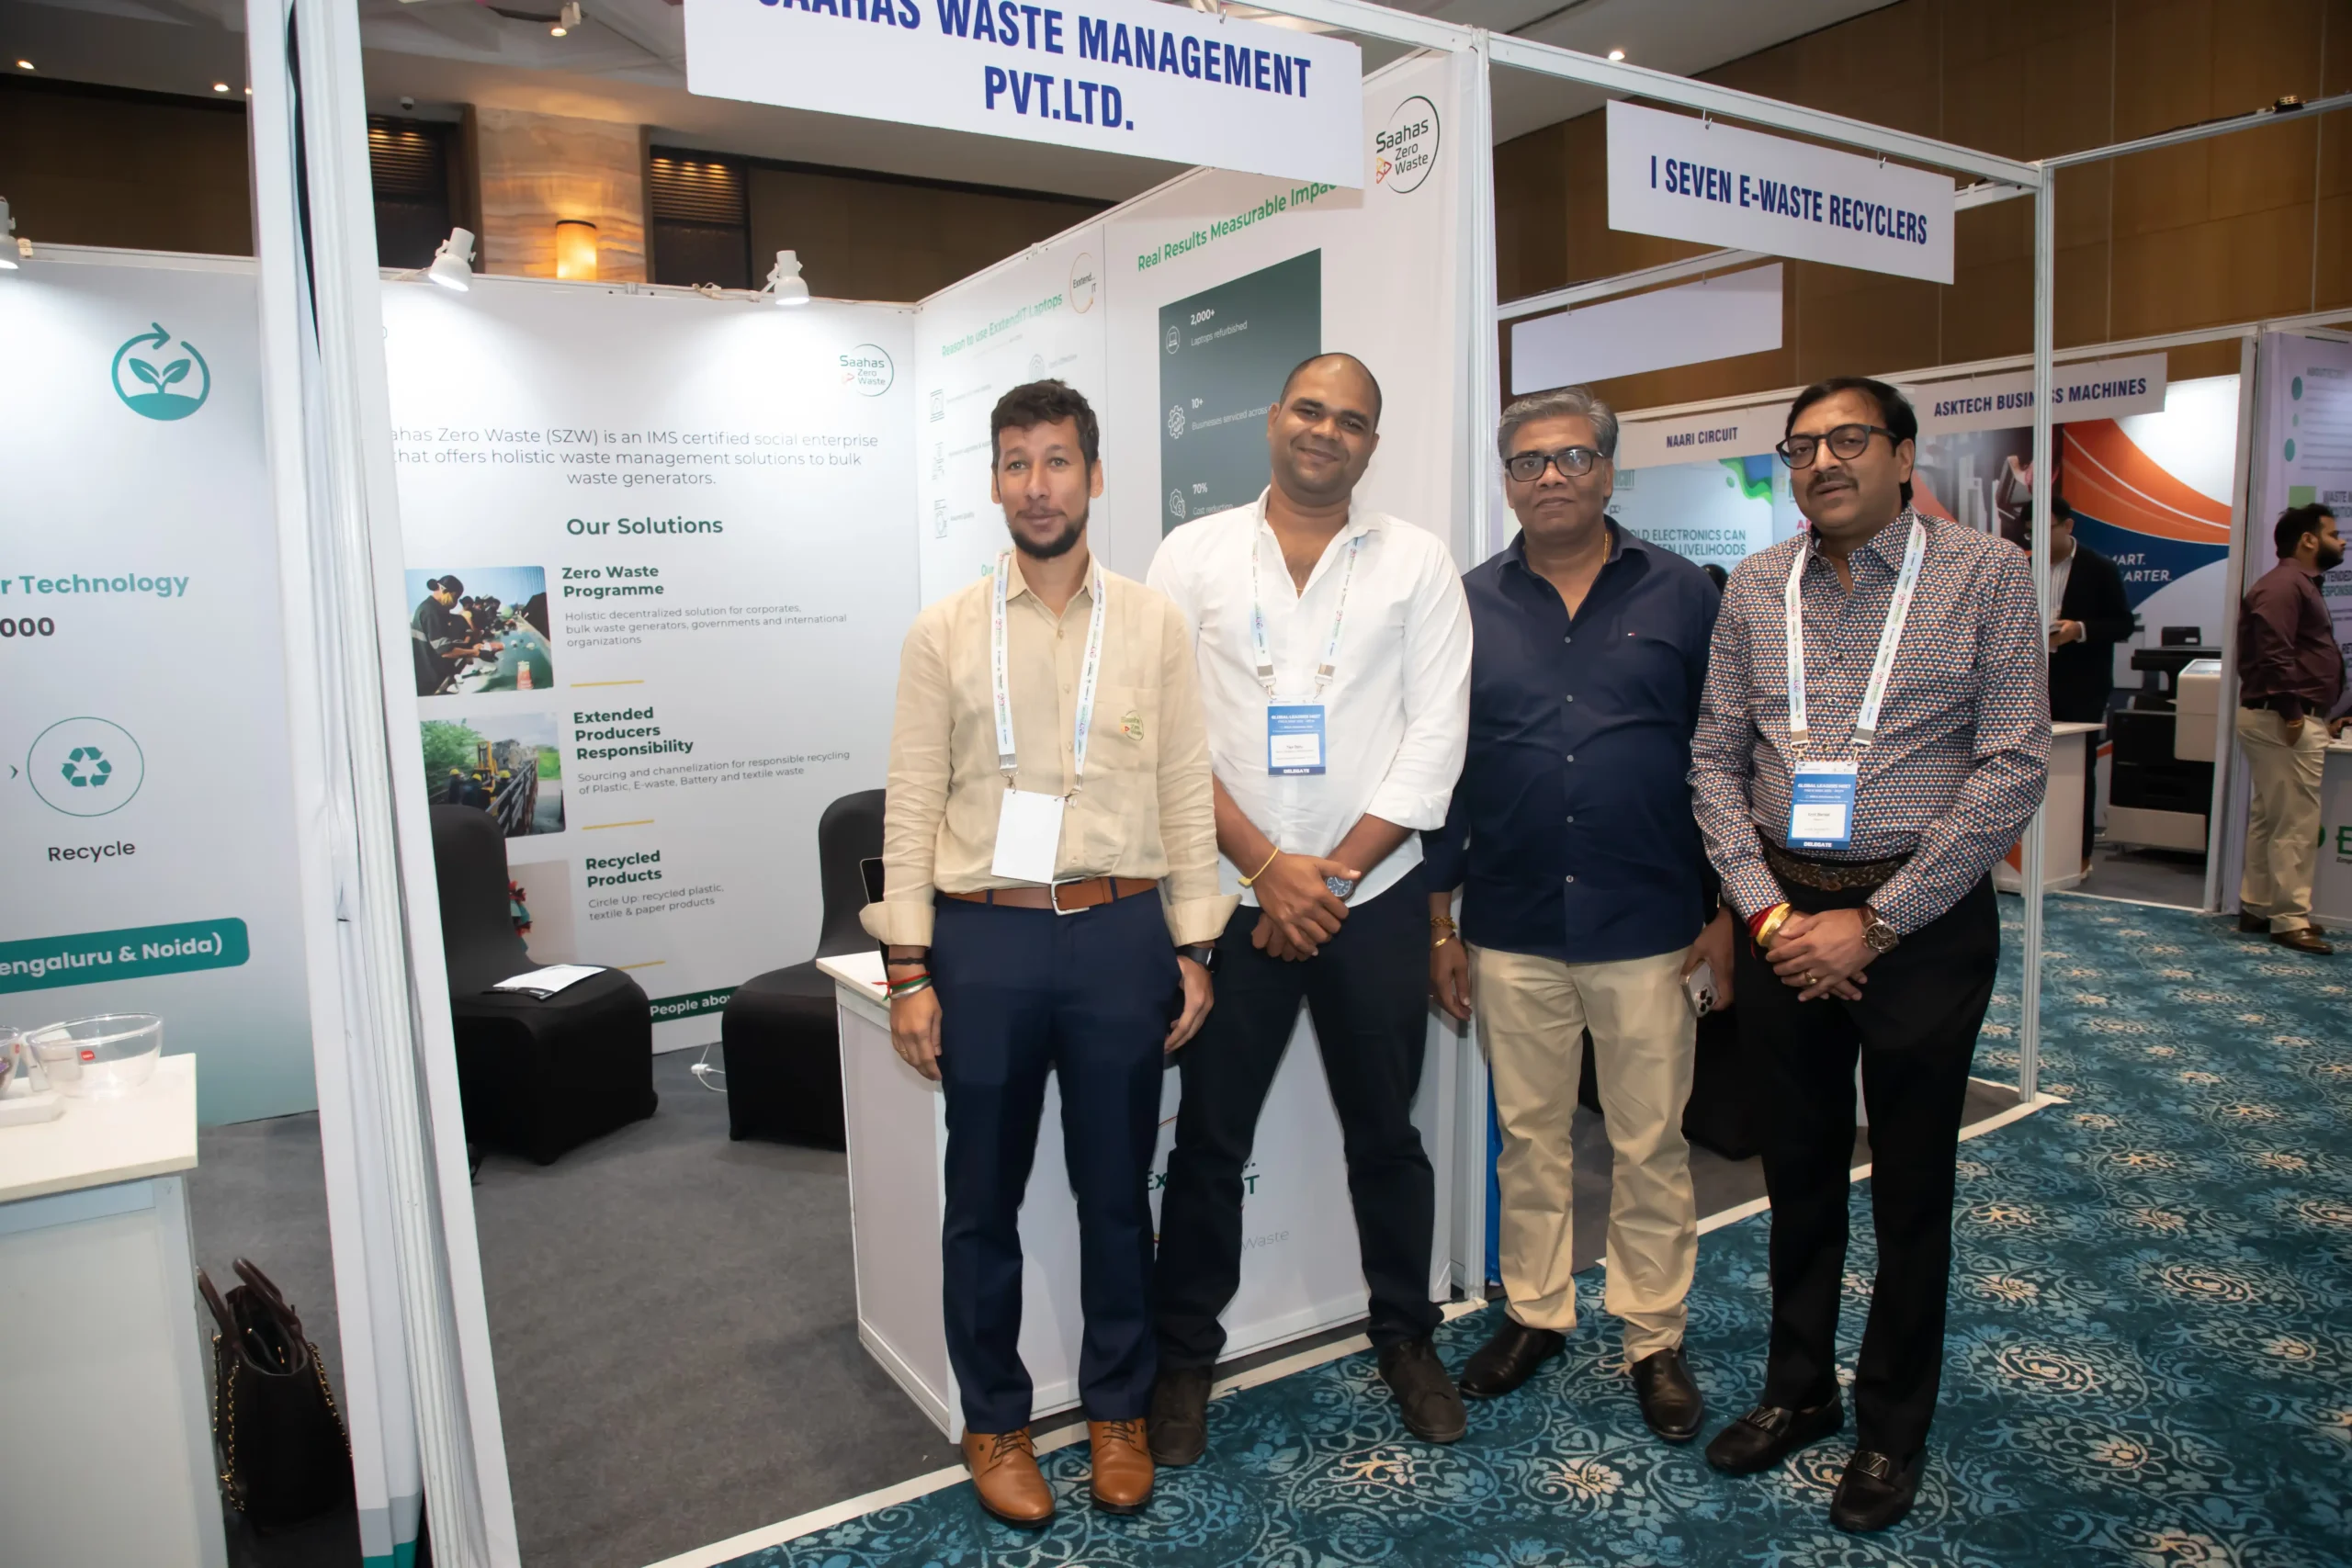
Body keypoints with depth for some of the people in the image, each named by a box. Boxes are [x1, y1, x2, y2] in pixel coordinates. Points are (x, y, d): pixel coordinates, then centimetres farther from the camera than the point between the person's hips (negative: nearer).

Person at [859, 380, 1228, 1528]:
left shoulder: (1154, 626, 3)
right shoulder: (943, 632, 2)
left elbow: (1187, 793, 3)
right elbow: (913, 804, 0)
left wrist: (1194, 950, 0)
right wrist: (908, 968, -5)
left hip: (1120, 931, 0)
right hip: (983, 937, 0)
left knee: (1115, 1193, 13)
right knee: (983, 1199, 12)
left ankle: (1117, 1410, 35)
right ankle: (993, 1421, 33)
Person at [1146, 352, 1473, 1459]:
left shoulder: (1417, 562, 3)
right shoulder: (1194, 555, 2)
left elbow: (1435, 736, -3)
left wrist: (1333, 877, -9)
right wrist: (1268, 866, -11)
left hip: (1375, 896, 1)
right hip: (1230, 896, 0)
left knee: (1386, 1132, 13)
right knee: (1208, 1137, 8)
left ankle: (1406, 1339, 34)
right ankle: (1184, 1355, 27)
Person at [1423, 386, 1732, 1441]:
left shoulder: (1681, 596, 1)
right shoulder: (1470, 605, 4)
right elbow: (1441, 769, 6)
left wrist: (1725, 912, -1)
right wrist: (1440, 923, 4)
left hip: (1648, 929, -1)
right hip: (1511, 929, 1)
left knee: (1650, 1144, 10)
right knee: (1529, 1135, 14)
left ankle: (1655, 1338, 27)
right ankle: (1535, 1312, 32)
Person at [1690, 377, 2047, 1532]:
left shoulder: (1985, 573, -4)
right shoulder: (1754, 588, 5)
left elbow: (2013, 768, -9)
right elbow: (1716, 758, 5)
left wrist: (1875, 922, -13)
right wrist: (1768, 911, -7)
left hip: (1922, 922, -3)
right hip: (1783, 918, 3)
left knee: (1910, 1187, 10)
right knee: (1798, 1172, 15)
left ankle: (1893, 1427, 30)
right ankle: (1799, 1391, 34)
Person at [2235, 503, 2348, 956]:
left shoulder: (2300, 586, 22)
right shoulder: (2284, 585, -13)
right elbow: (2273, 654, -23)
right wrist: (2292, 714, -23)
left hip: (2288, 719, 11)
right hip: (2286, 721, -11)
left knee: (2270, 818, 14)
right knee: (2296, 823, -8)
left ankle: (2257, 907, 21)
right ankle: (2290, 919, -4)